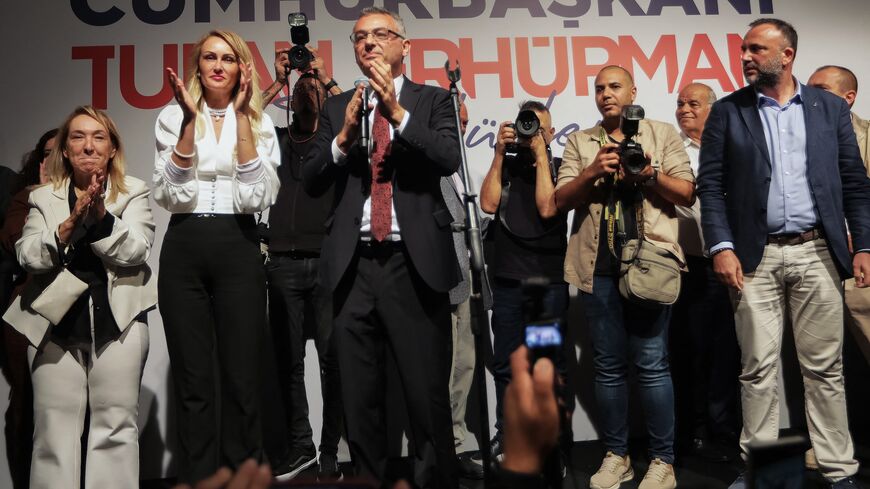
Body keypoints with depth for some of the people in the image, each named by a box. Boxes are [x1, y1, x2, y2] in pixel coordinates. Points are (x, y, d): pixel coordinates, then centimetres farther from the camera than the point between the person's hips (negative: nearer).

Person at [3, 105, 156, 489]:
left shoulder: (134, 192, 7)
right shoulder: (43, 197, 12)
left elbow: (135, 250, -6)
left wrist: (101, 214, -20)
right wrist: (70, 225, -17)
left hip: (117, 317, -1)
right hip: (55, 318, 2)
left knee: (115, 423, 1)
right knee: (55, 425, 4)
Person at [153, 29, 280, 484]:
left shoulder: (259, 122, 8)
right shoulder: (173, 117, 7)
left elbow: (259, 195, -7)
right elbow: (169, 194, -5)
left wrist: (241, 116, -10)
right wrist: (191, 119, -11)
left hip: (238, 248, 0)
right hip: (184, 249, 1)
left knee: (241, 378, 0)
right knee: (192, 380, 4)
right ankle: (197, 477, 17)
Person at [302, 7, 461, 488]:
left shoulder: (432, 100, 8)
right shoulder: (337, 106, 13)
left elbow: (449, 159, -10)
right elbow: (310, 181, 5)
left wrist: (397, 111, -17)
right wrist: (344, 135, -10)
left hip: (415, 264, -2)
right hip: (353, 266, 3)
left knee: (428, 396, 3)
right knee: (359, 400, 12)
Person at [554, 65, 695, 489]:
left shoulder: (662, 133, 10)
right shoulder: (579, 142, 15)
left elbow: (687, 194, 4)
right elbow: (561, 201, 5)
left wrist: (650, 172, -12)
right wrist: (593, 172, -11)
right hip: (597, 266, 2)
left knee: (651, 363, -4)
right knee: (608, 365, 7)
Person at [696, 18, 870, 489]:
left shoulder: (831, 107, 10)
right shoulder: (727, 111, 6)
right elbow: (711, 185, 1)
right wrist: (721, 246, -9)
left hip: (818, 253, 1)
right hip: (755, 256, -1)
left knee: (825, 367, 6)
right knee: (758, 368, 3)